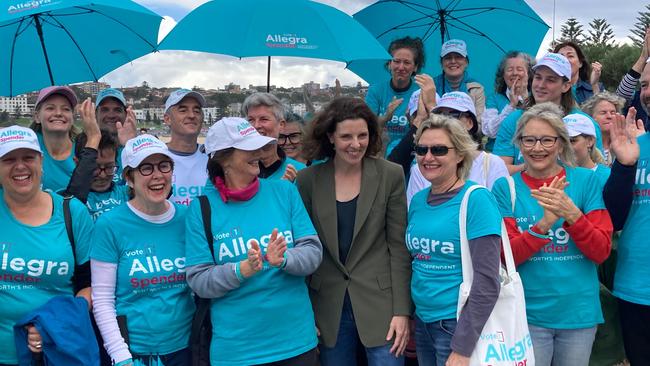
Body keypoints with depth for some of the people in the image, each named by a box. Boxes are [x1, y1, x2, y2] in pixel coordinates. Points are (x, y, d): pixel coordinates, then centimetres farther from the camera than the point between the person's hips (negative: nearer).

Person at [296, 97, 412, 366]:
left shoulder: (390, 175, -3)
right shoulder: (308, 179, 1)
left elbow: (399, 246, -3)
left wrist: (402, 311, -7)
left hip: (380, 303, -1)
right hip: (329, 309, 2)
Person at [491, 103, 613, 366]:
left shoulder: (585, 180, -1)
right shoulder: (505, 188, -3)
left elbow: (601, 252, -5)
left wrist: (572, 214, -22)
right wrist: (544, 222, -24)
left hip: (579, 311, 2)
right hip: (527, 312, -1)